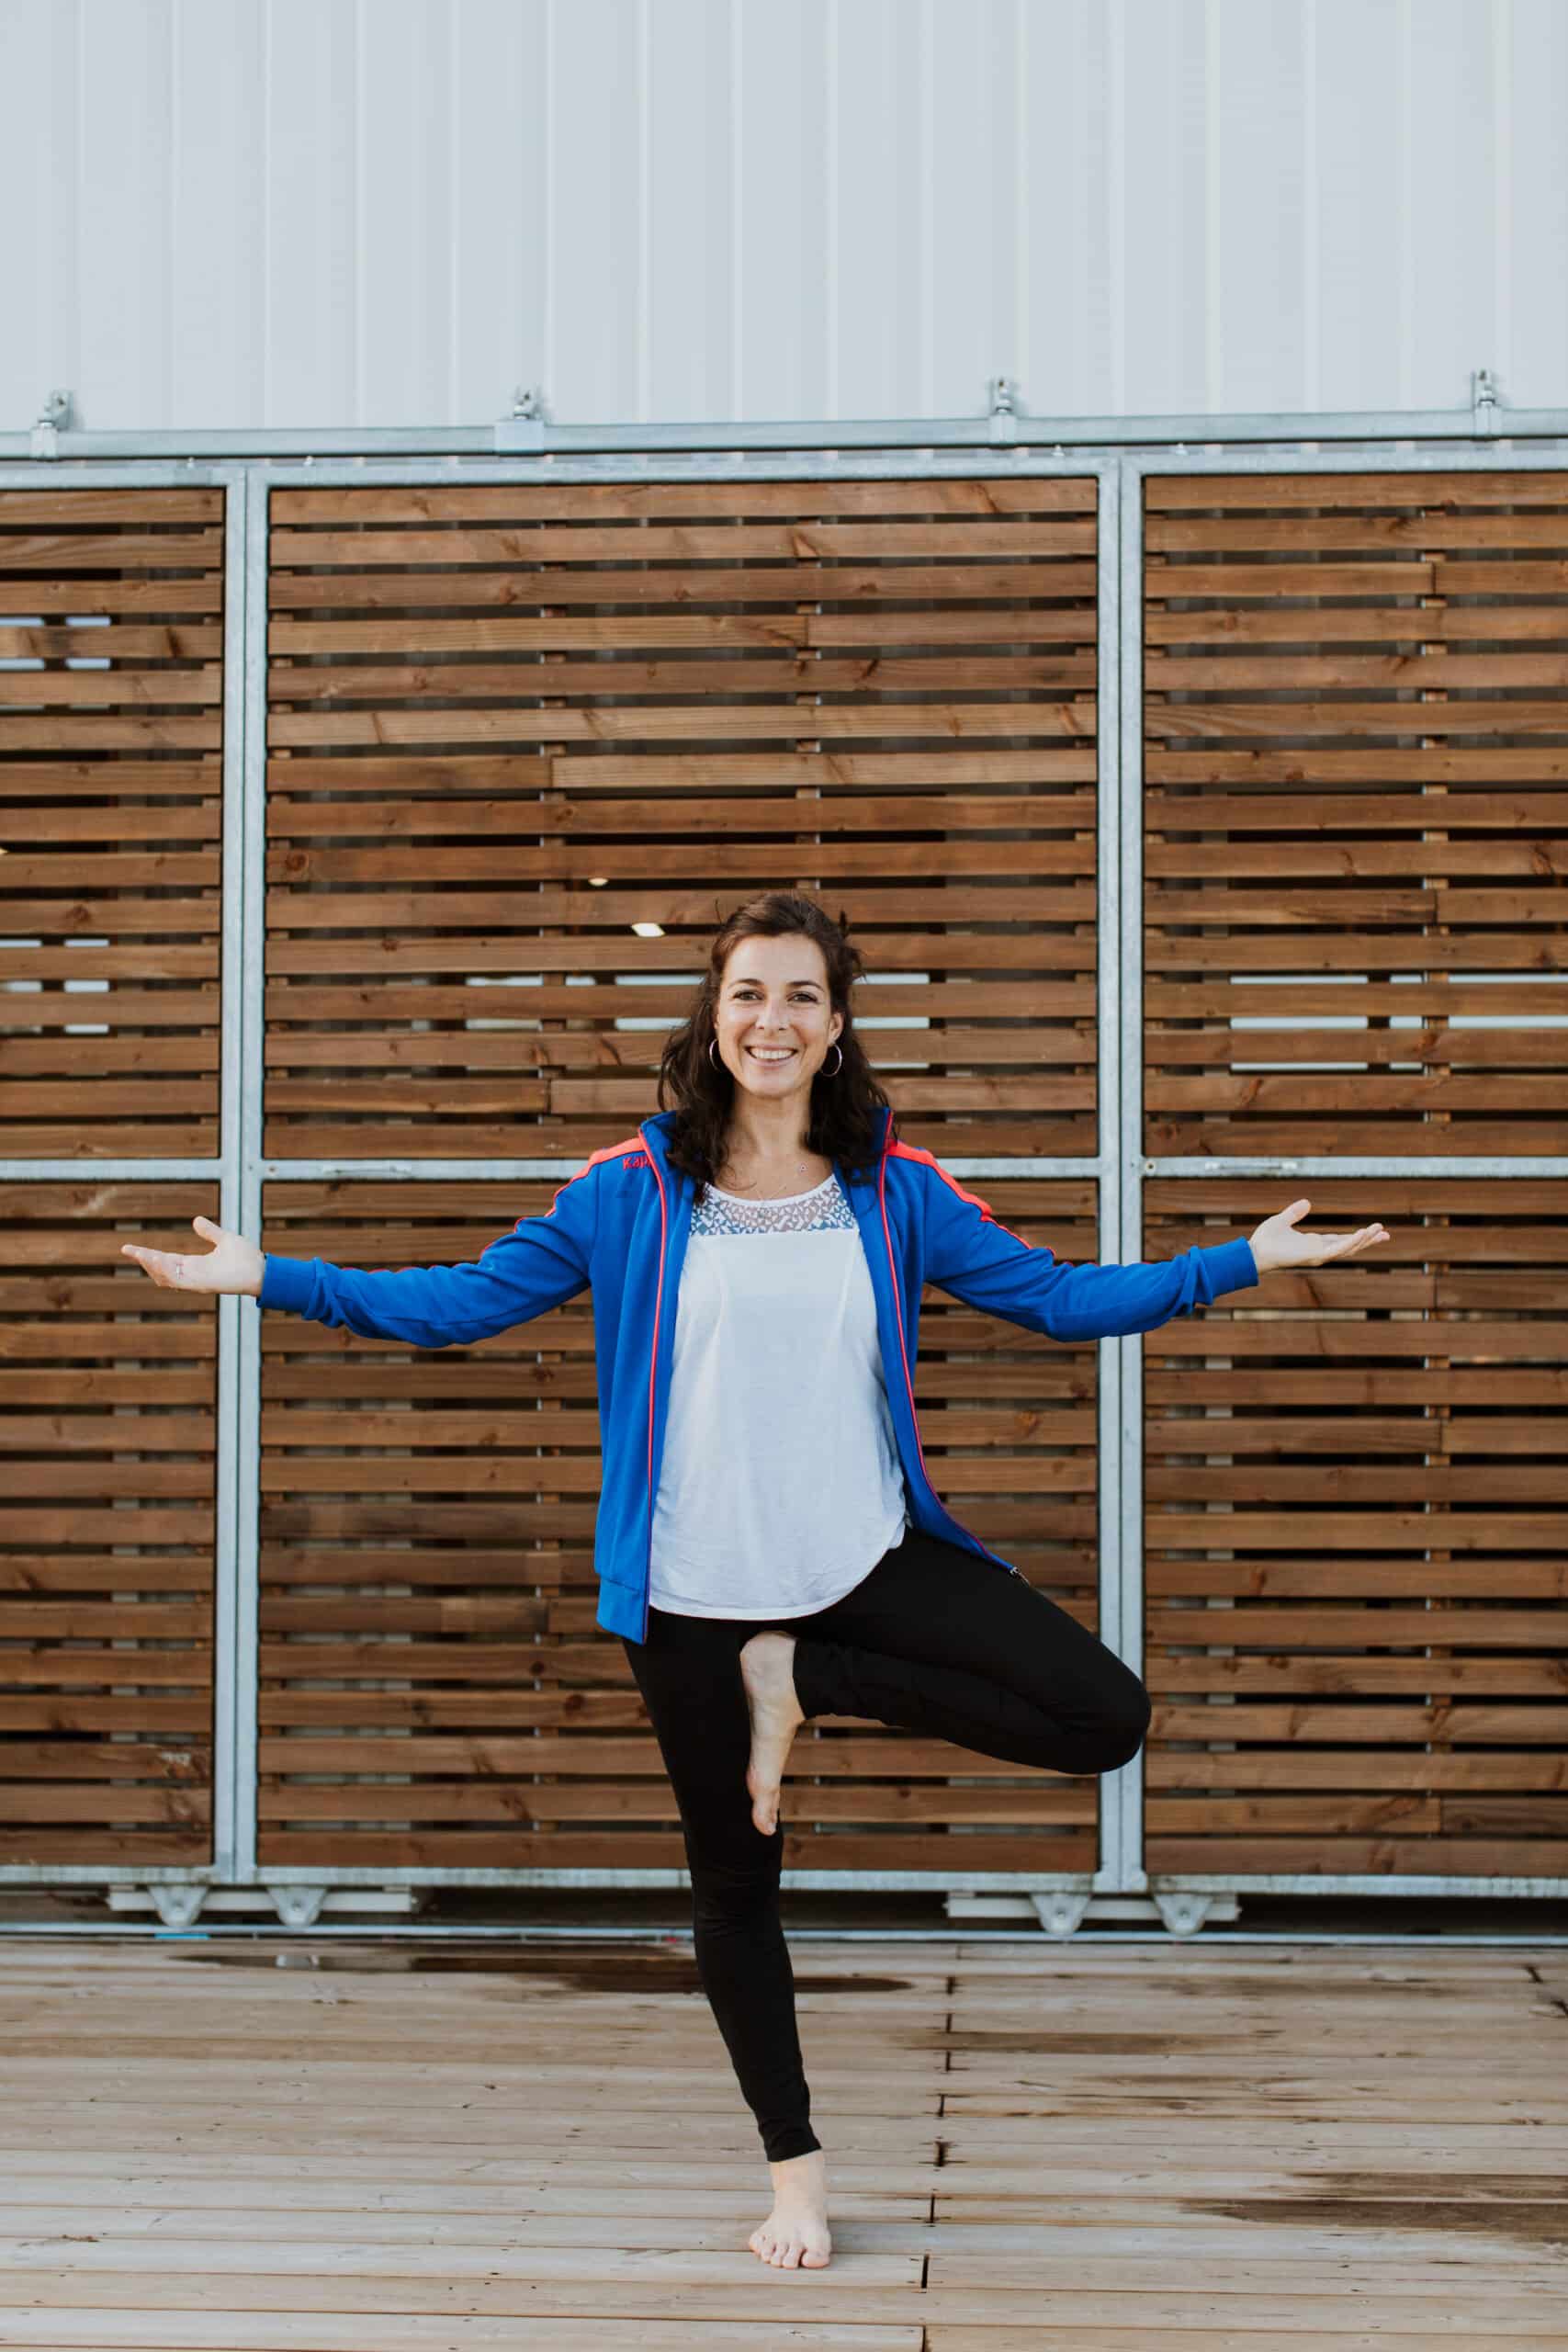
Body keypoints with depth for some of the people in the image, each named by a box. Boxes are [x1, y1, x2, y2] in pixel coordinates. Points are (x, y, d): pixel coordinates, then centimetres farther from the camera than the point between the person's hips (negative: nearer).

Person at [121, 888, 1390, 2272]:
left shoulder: (895, 1189, 2)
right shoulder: (632, 1193, -2)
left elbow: (1055, 1296, 5)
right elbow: (465, 1299, -1)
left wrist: (1245, 1261, 0)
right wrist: (269, 1278, -7)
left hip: (869, 1561, 2)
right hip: (699, 1591, -1)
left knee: (1103, 1718, -13)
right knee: (735, 1881, 10)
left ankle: (810, 1680, 3)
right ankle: (795, 2166, 31)